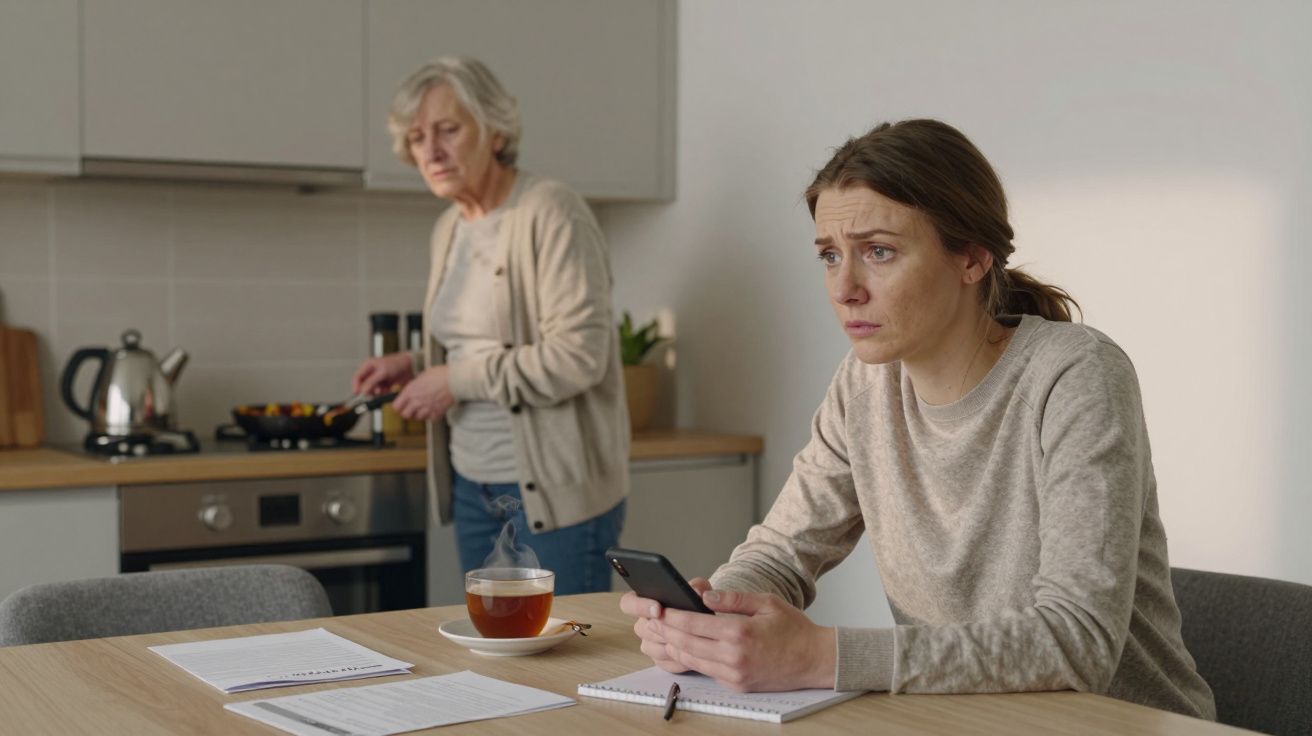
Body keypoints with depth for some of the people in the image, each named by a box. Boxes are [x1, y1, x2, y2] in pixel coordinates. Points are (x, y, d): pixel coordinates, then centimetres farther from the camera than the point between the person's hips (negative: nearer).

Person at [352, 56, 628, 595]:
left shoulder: (551, 213, -14)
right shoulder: (448, 229, 12)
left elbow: (579, 357, -22)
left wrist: (461, 379, -18)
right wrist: (417, 366, 8)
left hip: (554, 490, -8)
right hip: (473, 485, 8)